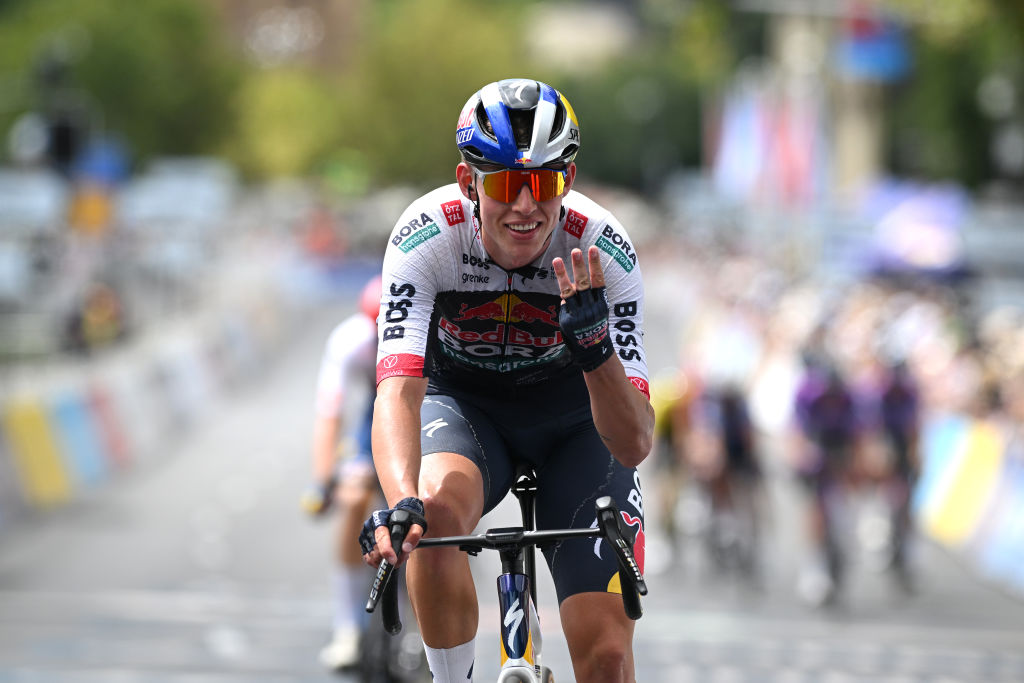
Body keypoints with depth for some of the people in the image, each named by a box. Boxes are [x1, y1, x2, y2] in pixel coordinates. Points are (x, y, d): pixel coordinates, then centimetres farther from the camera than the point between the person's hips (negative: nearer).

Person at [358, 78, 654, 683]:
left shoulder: (602, 252, -28)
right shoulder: (425, 238, -28)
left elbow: (635, 444, -30)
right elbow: (399, 390, -38)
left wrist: (595, 348, -49)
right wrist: (401, 504, -57)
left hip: (575, 416, 0)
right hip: (464, 402, 0)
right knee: (437, 508, -37)